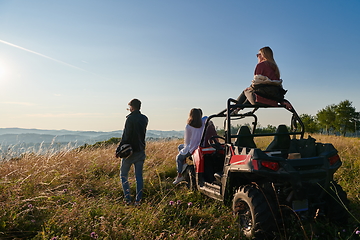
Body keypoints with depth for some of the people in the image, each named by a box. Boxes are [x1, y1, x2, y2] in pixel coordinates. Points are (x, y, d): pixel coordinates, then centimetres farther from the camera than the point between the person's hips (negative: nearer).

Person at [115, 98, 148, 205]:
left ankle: (127, 198, 7)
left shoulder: (130, 119, -14)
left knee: (123, 175, 10)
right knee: (139, 176, 10)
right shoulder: (144, 119, 5)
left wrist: (118, 150, -11)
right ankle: (138, 200, 12)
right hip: (141, 151, 6)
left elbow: (125, 136, -17)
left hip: (129, 151, -5)